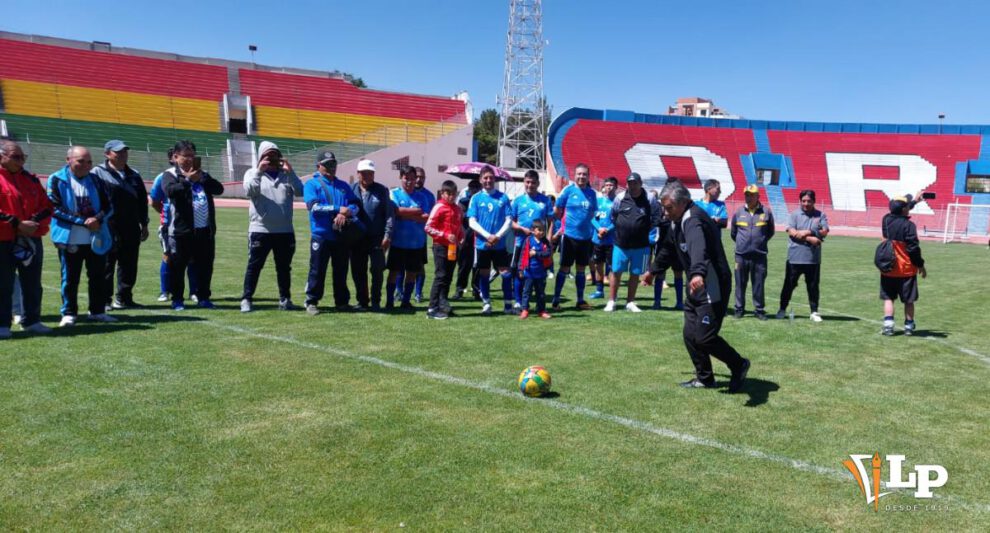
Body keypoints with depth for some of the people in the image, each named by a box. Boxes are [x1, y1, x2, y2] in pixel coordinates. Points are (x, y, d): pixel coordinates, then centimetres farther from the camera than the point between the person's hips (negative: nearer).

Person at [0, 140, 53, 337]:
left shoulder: (31, 179, 12)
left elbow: (46, 206, 10)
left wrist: (36, 222, -7)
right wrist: (17, 224, -18)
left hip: (32, 241, 5)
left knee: (32, 284, 11)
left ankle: (31, 320, 21)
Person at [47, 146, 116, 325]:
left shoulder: (96, 180, 9)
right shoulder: (57, 180, -3)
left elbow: (108, 206, 7)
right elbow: (55, 209, -10)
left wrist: (98, 219, -14)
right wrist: (83, 221, -16)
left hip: (96, 239, 3)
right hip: (69, 239, -3)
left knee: (97, 276, 8)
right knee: (70, 278, 5)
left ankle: (97, 311, 20)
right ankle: (68, 313, 16)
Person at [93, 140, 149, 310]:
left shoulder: (134, 175, 16)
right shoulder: (98, 173, -2)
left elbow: (143, 201, 19)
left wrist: (144, 224, 15)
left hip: (131, 229, 6)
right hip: (108, 229, -5)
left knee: (129, 266, 9)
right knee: (106, 265, 1)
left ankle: (124, 298, 19)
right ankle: (104, 299, 9)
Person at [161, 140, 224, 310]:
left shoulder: (203, 175, 18)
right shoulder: (170, 175, 2)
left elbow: (219, 189, 2)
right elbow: (170, 190, -19)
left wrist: (202, 177, -10)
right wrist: (188, 180, -23)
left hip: (206, 229, 5)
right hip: (181, 230, -5)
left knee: (205, 265, 9)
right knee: (178, 266, 2)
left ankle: (203, 298, 20)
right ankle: (177, 300, 13)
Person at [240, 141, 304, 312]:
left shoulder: (286, 174, 10)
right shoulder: (253, 173, 6)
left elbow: (300, 191, -6)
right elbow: (249, 191, -13)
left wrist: (290, 172, -15)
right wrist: (259, 171, -20)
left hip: (285, 231, 3)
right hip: (260, 230, -2)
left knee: (284, 267, 10)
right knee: (254, 266, 2)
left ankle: (285, 299, 19)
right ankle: (246, 299, 8)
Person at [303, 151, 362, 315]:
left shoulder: (343, 185, 16)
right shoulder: (312, 184, 1)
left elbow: (355, 204, 7)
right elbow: (313, 206, -14)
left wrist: (346, 213, -16)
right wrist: (338, 209, -19)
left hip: (342, 236, 4)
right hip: (321, 235, -4)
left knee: (341, 271, 11)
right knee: (317, 271, 0)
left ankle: (342, 301, 21)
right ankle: (311, 302, 9)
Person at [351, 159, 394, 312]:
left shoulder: (382, 190, 2)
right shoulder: (351, 190, 7)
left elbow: (389, 213, -2)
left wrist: (387, 235, -9)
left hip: (376, 238, -2)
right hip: (357, 239, 2)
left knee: (377, 270, -3)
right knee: (357, 272, 7)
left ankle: (375, 301, 10)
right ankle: (362, 301, 18)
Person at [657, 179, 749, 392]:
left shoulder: (693, 220, -22)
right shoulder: (677, 222, 10)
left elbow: (698, 248, -44)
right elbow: (669, 247, 28)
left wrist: (698, 273, -62)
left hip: (712, 287, -10)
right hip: (696, 287, 10)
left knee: (704, 337, -10)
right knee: (690, 334, 9)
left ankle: (739, 365, 13)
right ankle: (704, 378, 23)